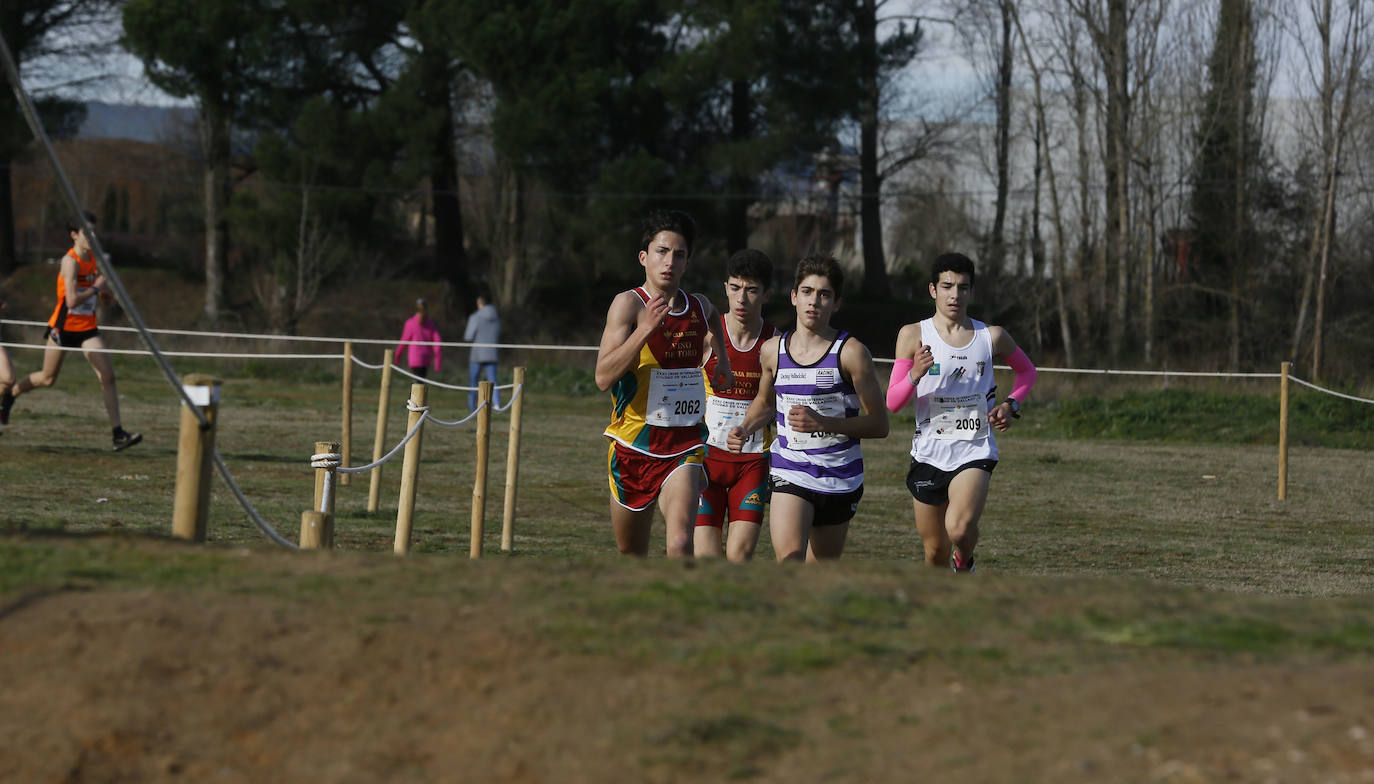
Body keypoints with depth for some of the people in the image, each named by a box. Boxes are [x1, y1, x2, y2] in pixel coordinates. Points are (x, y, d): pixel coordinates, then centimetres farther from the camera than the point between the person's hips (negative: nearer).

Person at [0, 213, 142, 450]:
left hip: (87, 328, 6)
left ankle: (117, 434, -10)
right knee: (48, 378, 11)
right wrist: (96, 288, -19)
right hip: (63, 327, -6)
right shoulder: (70, 261, -20)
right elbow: (72, 300, -29)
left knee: (108, 376, -9)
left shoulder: (93, 257, 3)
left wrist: (100, 295, 4)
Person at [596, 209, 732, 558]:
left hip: (685, 446, 2)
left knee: (680, 542, -22)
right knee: (631, 556, 13)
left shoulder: (701, 308, 7)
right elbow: (604, 378, -20)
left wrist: (721, 358, 21)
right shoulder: (628, 304, -8)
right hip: (633, 446, -2)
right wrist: (646, 328, -26)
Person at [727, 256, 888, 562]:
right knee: (789, 561, -21)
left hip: (840, 477, -1)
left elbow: (879, 424, -8)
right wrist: (744, 429, 4)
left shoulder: (851, 353, -8)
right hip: (789, 473, 1)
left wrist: (823, 423, -20)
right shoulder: (772, 350, 4)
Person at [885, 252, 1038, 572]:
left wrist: (1011, 404, 3)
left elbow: (1027, 371, 21)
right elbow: (892, 402, -4)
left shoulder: (992, 337, 2)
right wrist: (915, 375, -23)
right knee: (936, 552, 8)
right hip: (928, 453, 1)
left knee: (959, 528, -25)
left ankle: (964, 564, 9)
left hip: (975, 451, -1)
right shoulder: (913, 335, -1)